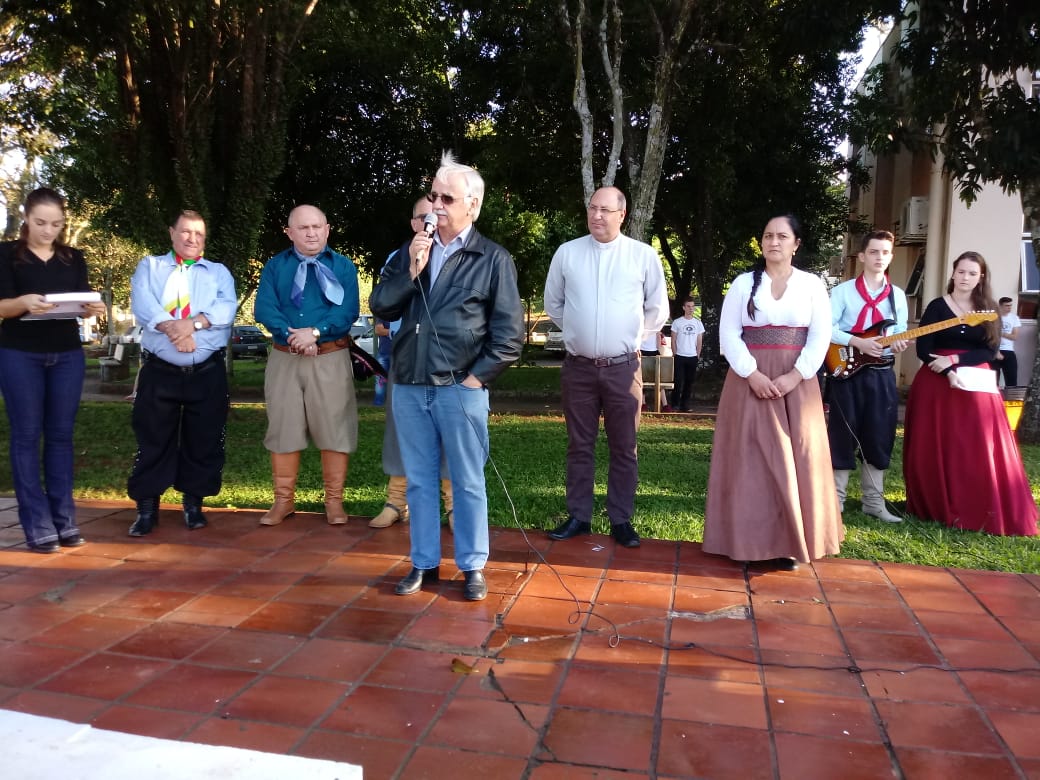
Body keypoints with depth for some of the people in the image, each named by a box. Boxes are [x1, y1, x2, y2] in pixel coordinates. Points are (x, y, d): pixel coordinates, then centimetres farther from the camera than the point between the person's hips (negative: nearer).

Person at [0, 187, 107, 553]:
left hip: (67, 354, 3)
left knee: (61, 434, 4)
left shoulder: (74, 259, 12)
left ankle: (64, 520, 7)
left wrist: (93, 309, -16)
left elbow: (82, 303, 7)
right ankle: (38, 526, 0)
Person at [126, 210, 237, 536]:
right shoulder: (149, 267, 13)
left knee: (204, 441, 4)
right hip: (159, 371, 0)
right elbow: (141, 304, -6)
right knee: (153, 440, 3)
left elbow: (226, 308, -5)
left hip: (207, 372, 1)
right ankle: (147, 507, 12)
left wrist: (194, 322, -21)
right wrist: (172, 328, -23)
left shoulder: (219, 272, 13)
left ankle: (193, 504, 17)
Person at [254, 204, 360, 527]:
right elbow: (264, 308, -3)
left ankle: (334, 500, 11)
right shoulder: (275, 266, 9)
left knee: (334, 428, 0)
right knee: (283, 428, 6)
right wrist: (292, 336, -17)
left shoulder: (343, 266, 5)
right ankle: (284, 499, 18)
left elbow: (349, 310, -8)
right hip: (284, 358, 2)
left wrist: (314, 332, -19)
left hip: (331, 357, -1)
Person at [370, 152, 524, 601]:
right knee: (419, 481, 12)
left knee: (467, 483, 5)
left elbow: (510, 331, -3)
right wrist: (411, 271, -8)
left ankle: (472, 567, 18)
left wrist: (478, 376, -7)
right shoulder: (409, 253, 12)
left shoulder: (493, 259, 0)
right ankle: (424, 563, 24)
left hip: (460, 389, -4)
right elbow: (381, 308, 5)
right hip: (408, 387, 4)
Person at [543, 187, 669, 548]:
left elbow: (657, 311, 10)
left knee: (623, 449, 7)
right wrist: (579, 328, 10)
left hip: (623, 367, -1)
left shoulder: (644, 255, -1)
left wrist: (629, 333, 9)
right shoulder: (566, 253, 1)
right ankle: (578, 517, 20)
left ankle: (621, 520, 17)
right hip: (578, 366, 1)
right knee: (579, 446, 9)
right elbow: (553, 304, 14)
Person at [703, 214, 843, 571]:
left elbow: (821, 336, 0)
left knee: (795, 461, 2)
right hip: (751, 382, 0)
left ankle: (788, 542, 11)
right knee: (752, 460, 0)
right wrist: (752, 374, -14)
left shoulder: (812, 284, 6)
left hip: (796, 384, 1)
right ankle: (753, 538, 7)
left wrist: (795, 376, -13)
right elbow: (728, 334, -2)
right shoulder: (744, 283, 5)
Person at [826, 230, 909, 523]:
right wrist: (857, 342, -20)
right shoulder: (843, 290, -1)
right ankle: (835, 500, 9)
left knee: (878, 439, 8)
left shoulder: (897, 295, 12)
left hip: (881, 374, 4)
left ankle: (873, 501, 19)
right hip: (847, 371, -4)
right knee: (842, 437, 0)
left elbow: (900, 334, 12)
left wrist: (897, 345, -10)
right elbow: (826, 328, -9)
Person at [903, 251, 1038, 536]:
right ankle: (937, 507, 12)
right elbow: (923, 349, -5)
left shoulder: (988, 311, 9)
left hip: (977, 387, 2)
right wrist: (949, 372, -19)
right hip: (938, 384, -2)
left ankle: (981, 511, 9)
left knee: (980, 450, -1)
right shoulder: (937, 307, 2)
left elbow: (991, 352, 0)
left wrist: (955, 359, -14)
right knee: (936, 449, 0)